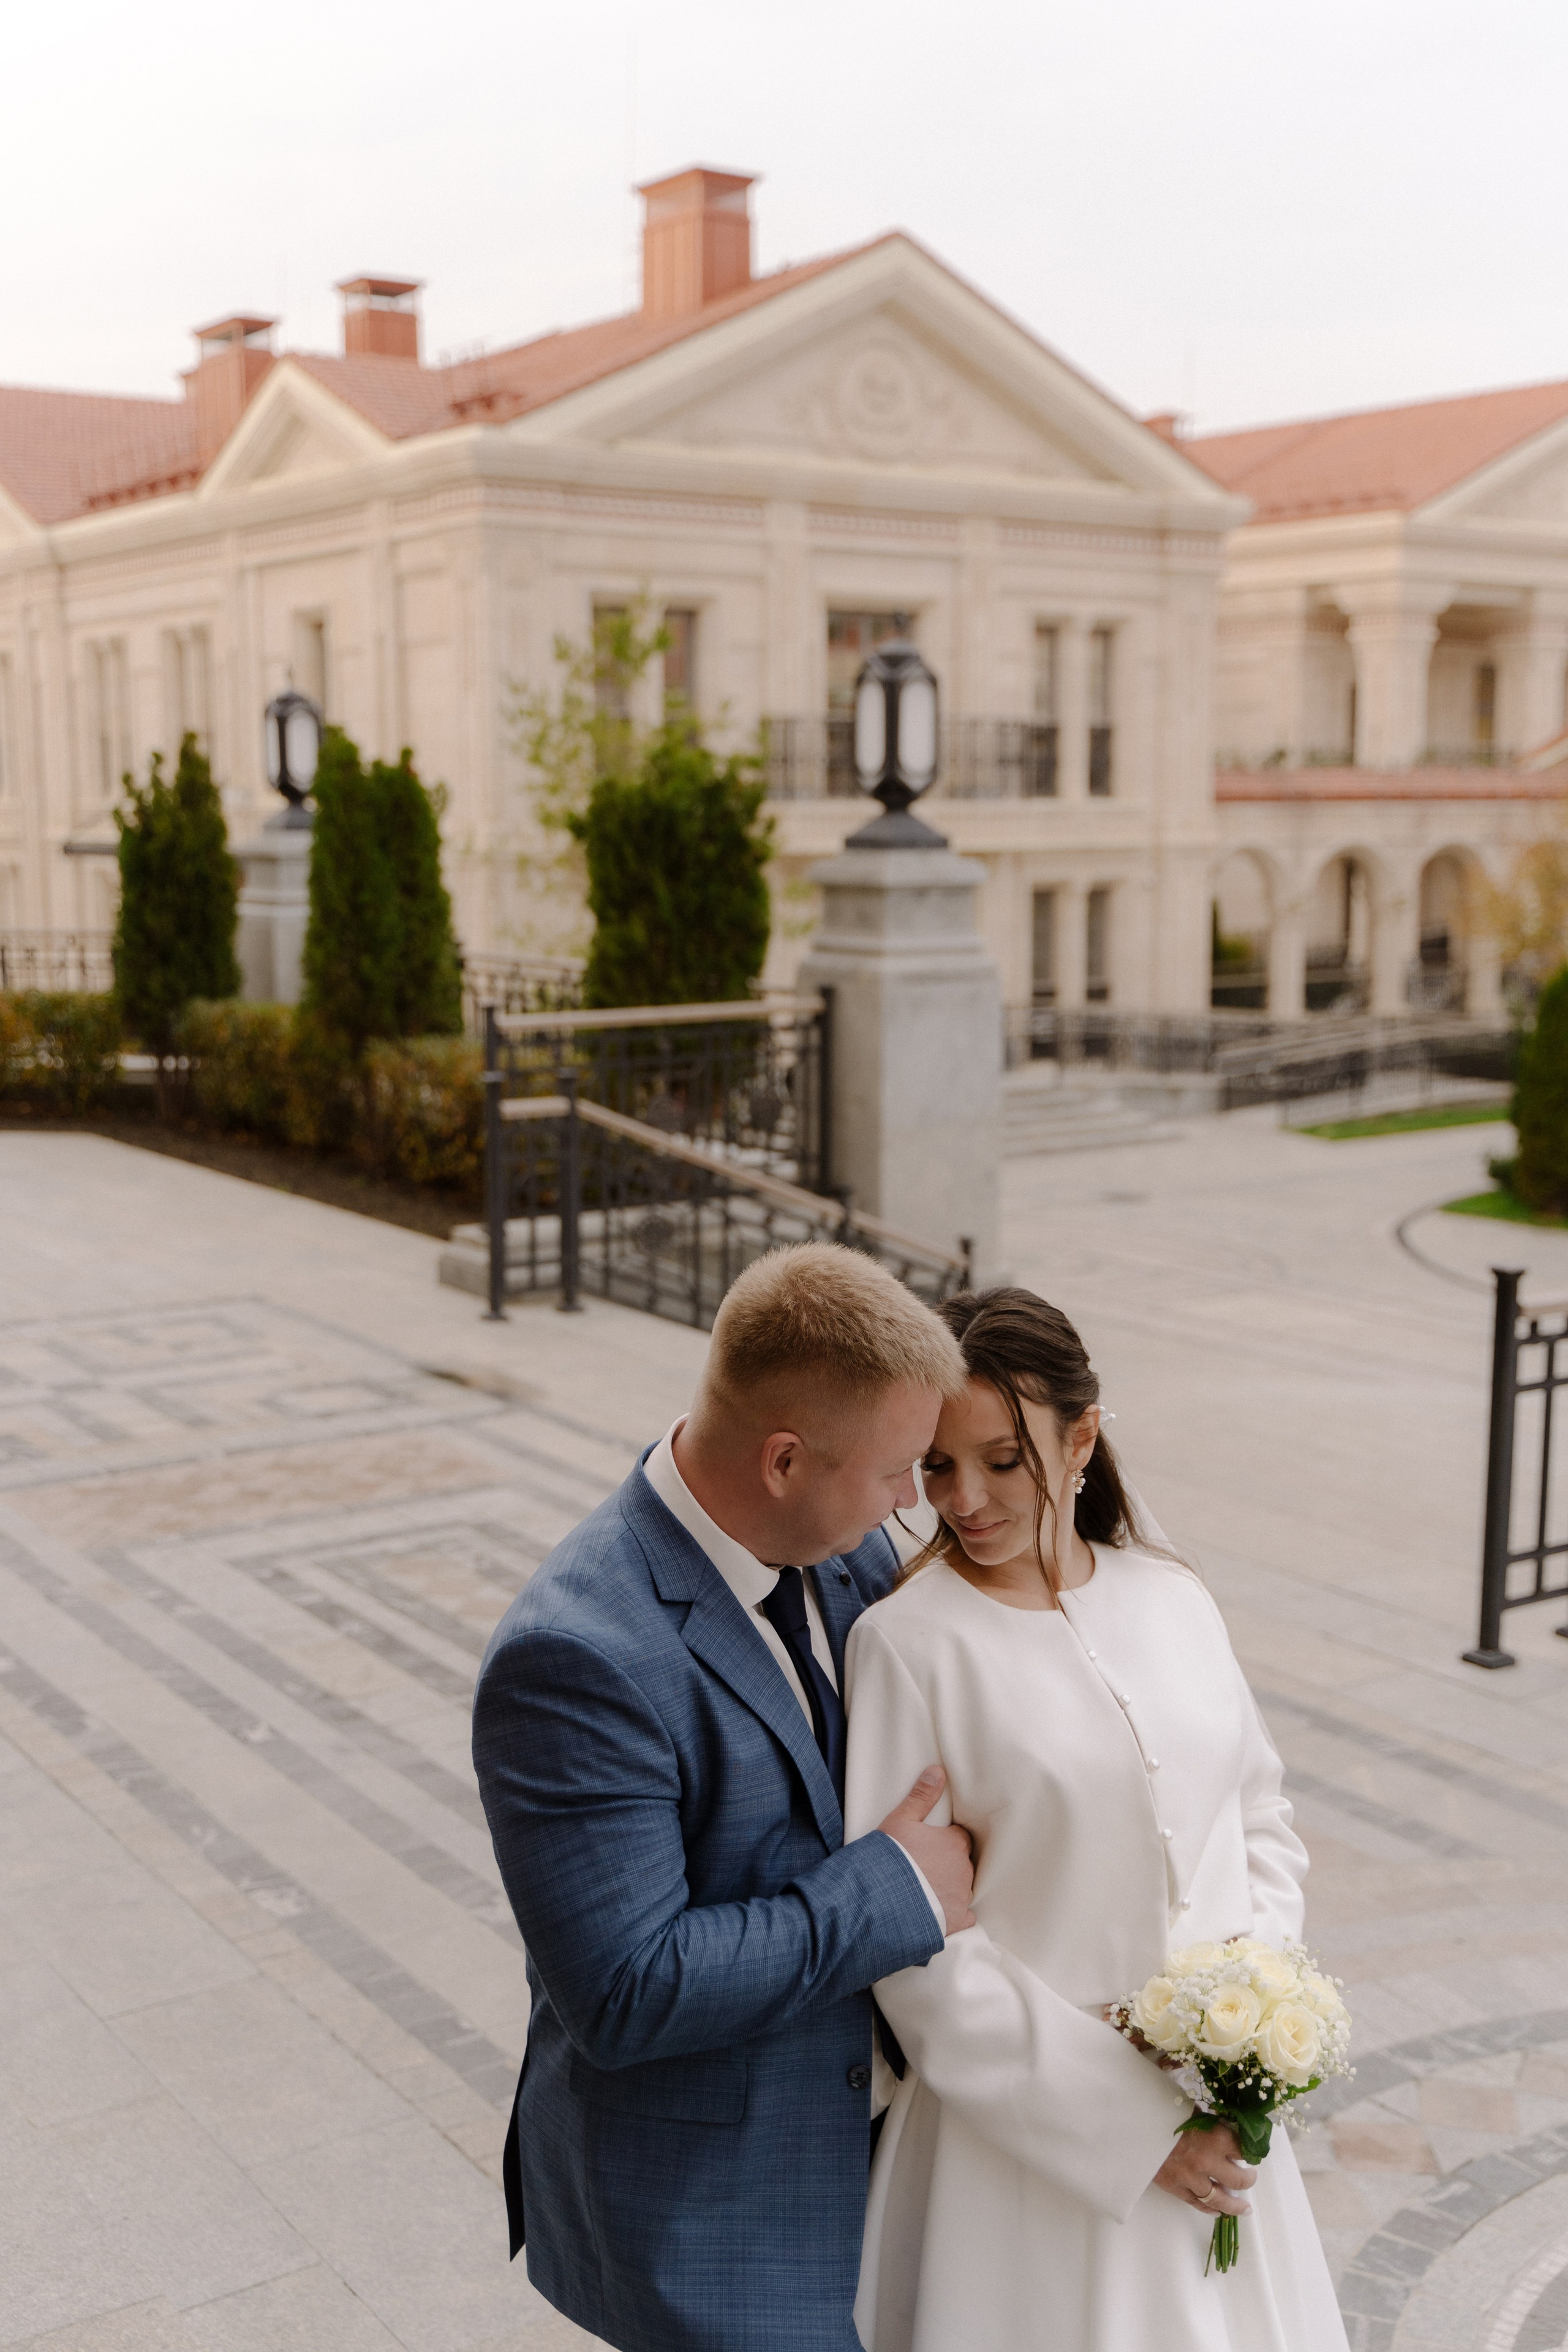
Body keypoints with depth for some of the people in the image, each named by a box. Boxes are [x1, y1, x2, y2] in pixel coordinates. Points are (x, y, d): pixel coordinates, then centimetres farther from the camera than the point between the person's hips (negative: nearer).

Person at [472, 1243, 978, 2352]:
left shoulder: (851, 1558, -6)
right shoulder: (577, 1658, -30)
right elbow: (627, 1994, -30)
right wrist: (890, 1893, -24)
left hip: (844, 2127, 7)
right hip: (697, 2210, -7)